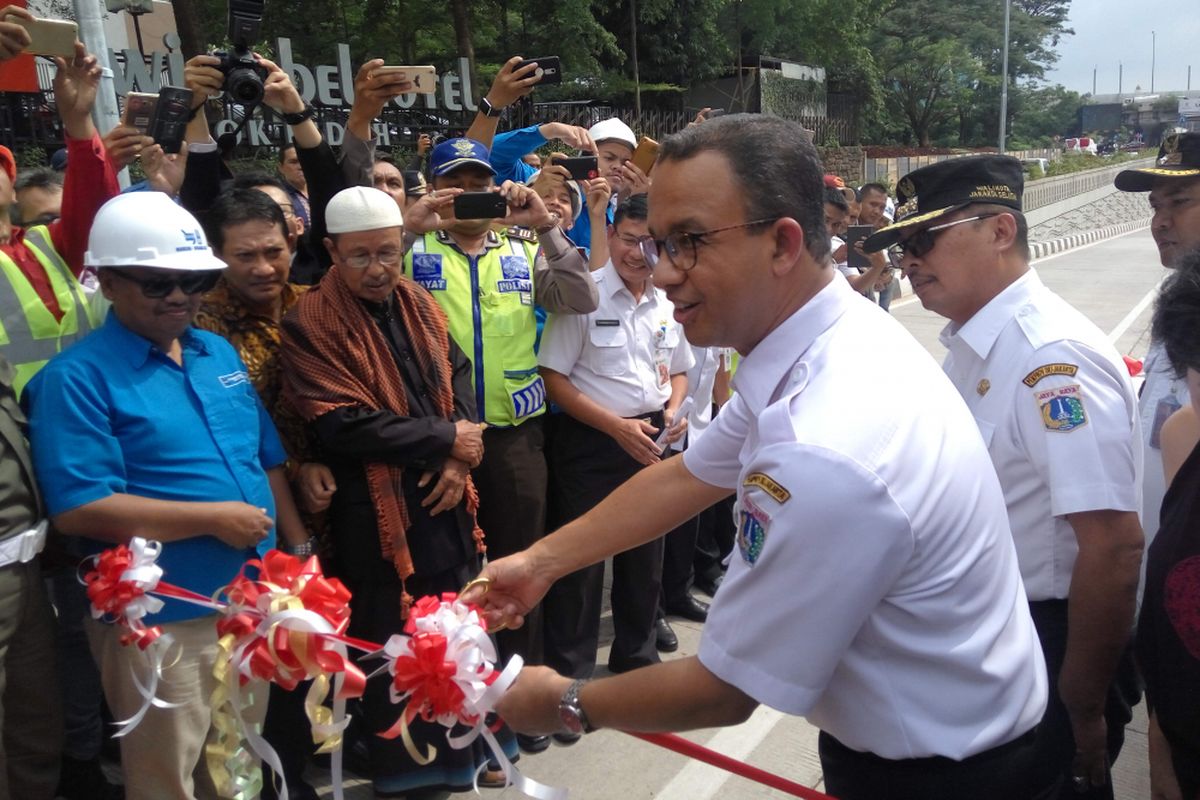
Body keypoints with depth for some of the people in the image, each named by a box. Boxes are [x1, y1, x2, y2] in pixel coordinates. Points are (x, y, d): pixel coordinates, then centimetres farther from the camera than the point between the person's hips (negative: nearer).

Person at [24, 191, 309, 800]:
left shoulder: (221, 353, 8)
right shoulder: (76, 378, -12)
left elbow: (267, 461, 14)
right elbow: (77, 509, -20)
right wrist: (213, 519, -19)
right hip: (161, 623, -6)